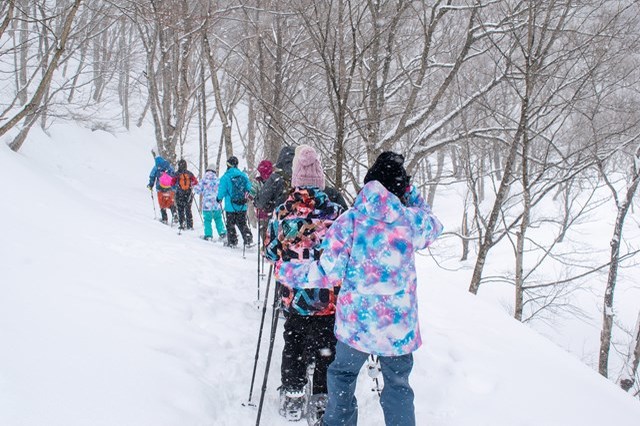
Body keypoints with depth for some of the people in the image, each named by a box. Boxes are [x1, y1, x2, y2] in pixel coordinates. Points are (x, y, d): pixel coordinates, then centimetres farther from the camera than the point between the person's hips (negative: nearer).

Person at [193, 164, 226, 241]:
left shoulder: (204, 179, -4)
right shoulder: (217, 180, 3)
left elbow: (198, 190, -1)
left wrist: (194, 187, 20)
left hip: (207, 204, -2)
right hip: (216, 204, 3)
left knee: (207, 220, 3)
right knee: (218, 219, 14)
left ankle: (208, 235, 0)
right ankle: (222, 233, 10)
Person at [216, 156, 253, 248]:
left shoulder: (225, 177, -14)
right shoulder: (243, 175, -2)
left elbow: (222, 191, -9)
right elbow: (249, 188, 5)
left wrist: (219, 198, 12)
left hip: (230, 206, -3)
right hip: (242, 206, 3)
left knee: (230, 224, 11)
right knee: (242, 223, 16)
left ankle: (232, 242, 15)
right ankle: (248, 238, 5)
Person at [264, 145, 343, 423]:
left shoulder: (281, 213, -8)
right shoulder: (335, 212, -13)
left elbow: (270, 252, 3)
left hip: (293, 298, 2)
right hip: (327, 299, -2)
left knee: (293, 347, 19)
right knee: (325, 349, 14)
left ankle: (292, 397, 26)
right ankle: (322, 399, 20)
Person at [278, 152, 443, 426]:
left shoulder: (349, 220, -10)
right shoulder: (411, 220, -6)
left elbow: (328, 273, -11)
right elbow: (435, 226, 18)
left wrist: (288, 273, 2)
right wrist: (411, 195, 17)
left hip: (356, 322, -1)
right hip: (399, 324, 1)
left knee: (342, 374, 23)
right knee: (398, 385, 19)